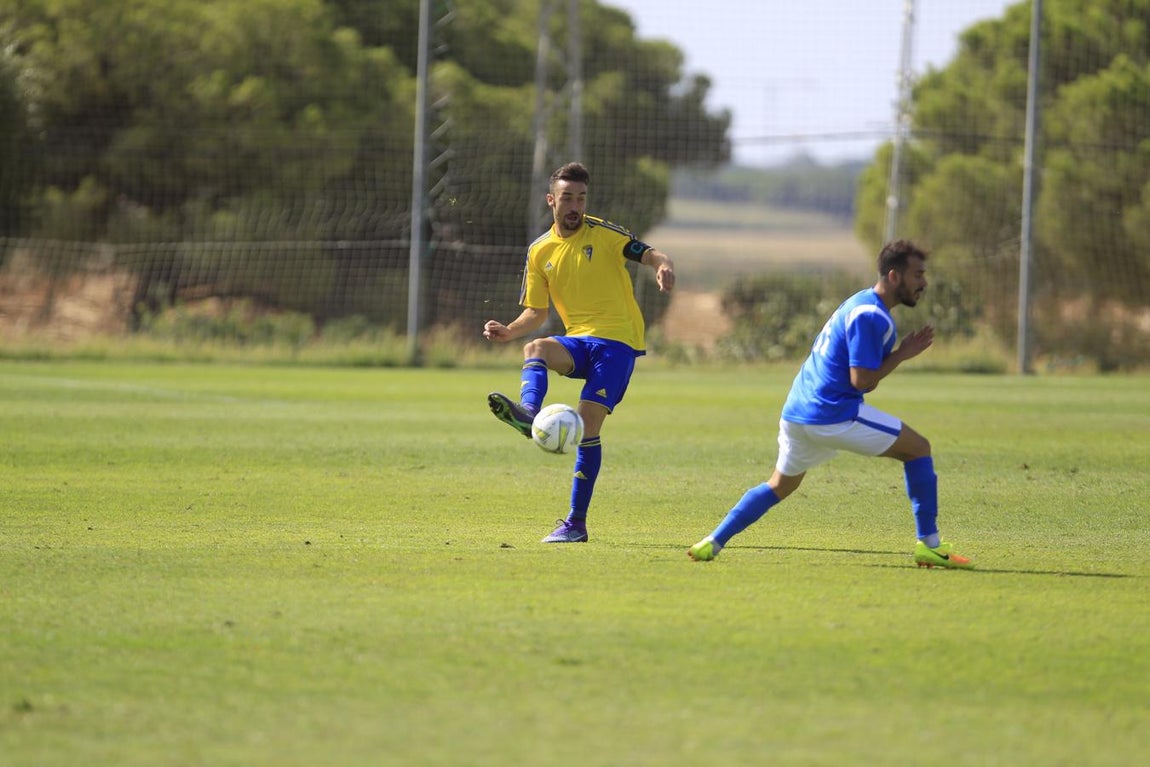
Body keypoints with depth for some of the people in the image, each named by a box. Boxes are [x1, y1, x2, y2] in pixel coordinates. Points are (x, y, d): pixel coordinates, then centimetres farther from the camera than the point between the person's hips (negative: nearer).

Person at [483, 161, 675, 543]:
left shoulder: (603, 233, -1)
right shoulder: (539, 252, 11)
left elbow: (650, 255, -8)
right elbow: (536, 313, 16)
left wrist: (663, 266, -32)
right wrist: (508, 331, -4)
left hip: (617, 340, -4)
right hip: (578, 340, 5)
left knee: (587, 423, -15)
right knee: (535, 348, -29)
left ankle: (576, 522, -10)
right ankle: (527, 412, -59)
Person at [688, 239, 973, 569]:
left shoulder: (859, 304, 18)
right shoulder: (871, 316, -14)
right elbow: (861, 381, -18)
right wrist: (902, 354, -8)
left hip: (797, 412, 9)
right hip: (834, 414, -9)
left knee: (779, 485, 22)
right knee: (918, 449, 2)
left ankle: (713, 543, 13)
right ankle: (929, 545, 1)